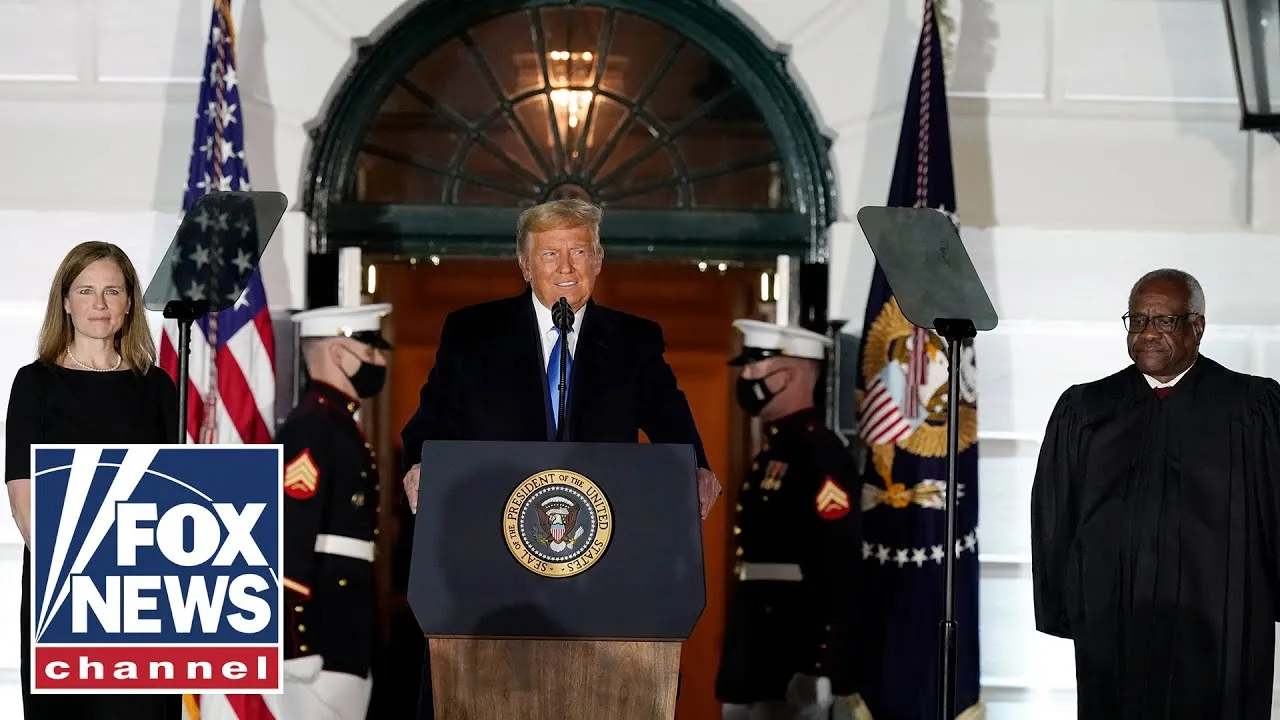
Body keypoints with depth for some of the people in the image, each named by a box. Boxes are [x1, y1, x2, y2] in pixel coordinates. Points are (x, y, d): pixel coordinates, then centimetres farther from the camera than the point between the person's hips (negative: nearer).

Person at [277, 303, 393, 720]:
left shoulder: (341, 426, 18)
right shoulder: (310, 428, -13)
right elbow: (289, 544, -21)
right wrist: (298, 646, -24)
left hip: (346, 634, 10)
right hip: (320, 635, -10)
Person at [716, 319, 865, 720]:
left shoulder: (820, 452, -14)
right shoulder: (774, 449, 17)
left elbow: (844, 565, -21)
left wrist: (830, 670, -24)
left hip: (795, 657, -10)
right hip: (761, 650, 10)